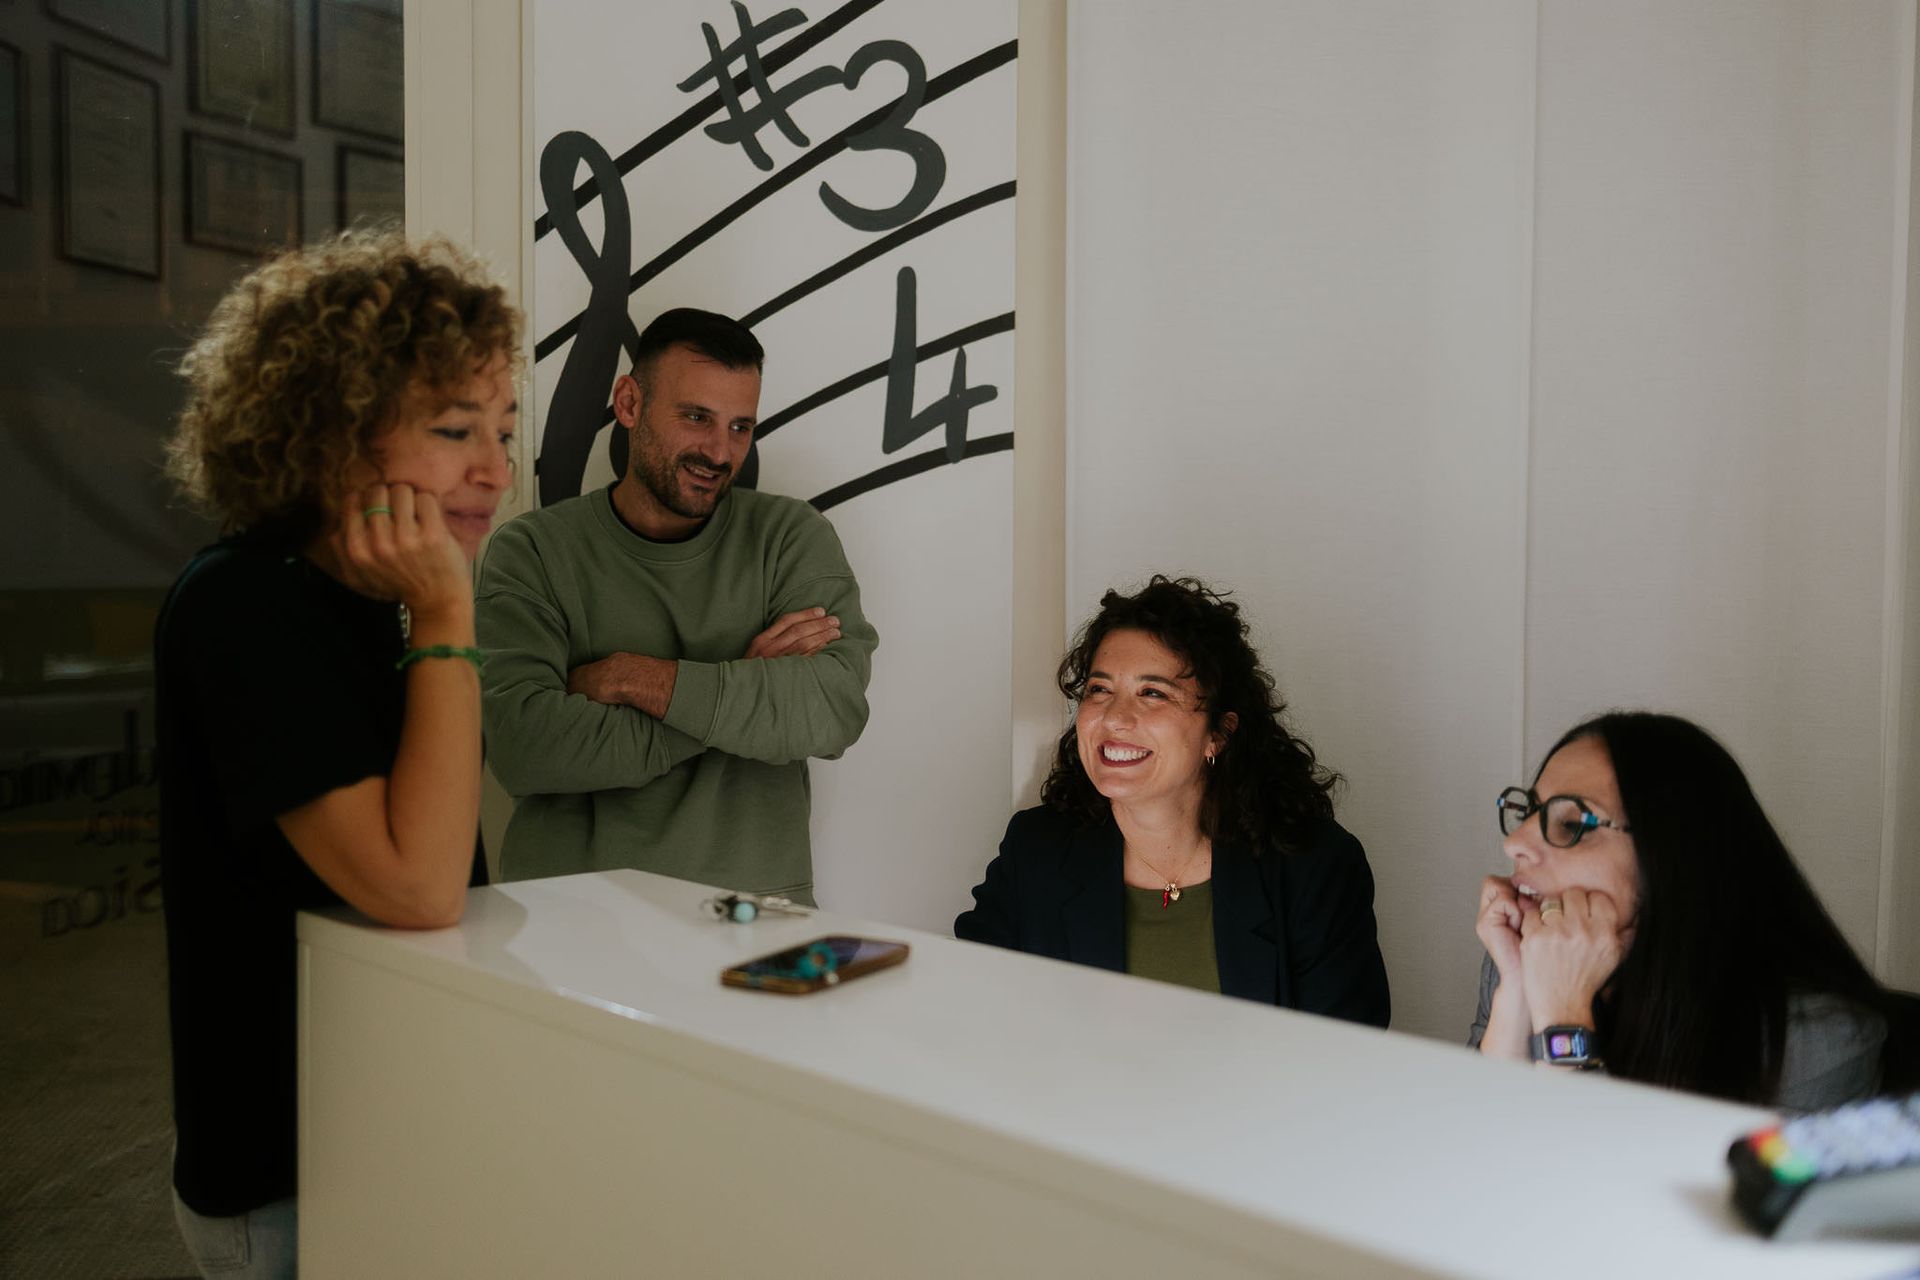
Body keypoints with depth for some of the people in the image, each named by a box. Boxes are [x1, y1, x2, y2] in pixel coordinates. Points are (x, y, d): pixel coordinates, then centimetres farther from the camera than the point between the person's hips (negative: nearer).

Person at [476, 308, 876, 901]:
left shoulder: (791, 536, 7)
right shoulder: (532, 552, 5)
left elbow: (837, 707, -8)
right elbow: (521, 746, -10)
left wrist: (633, 679, -10)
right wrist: (743, 687, -9)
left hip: (753, 896, 0)